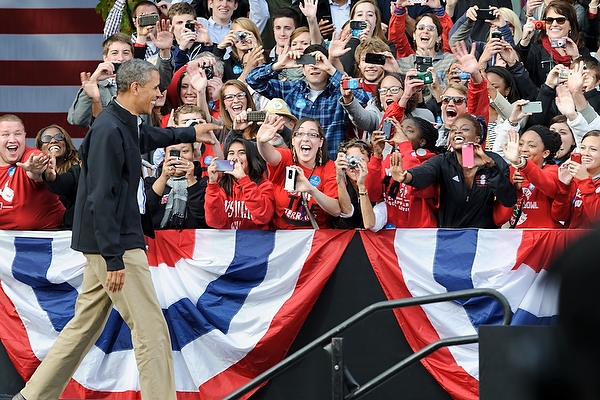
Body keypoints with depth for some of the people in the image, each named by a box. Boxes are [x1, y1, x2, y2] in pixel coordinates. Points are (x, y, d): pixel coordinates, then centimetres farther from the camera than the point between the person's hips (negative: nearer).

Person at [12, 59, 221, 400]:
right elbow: (101, 199, -22)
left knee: (85, 326, 13)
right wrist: (114, 259, -25)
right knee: (152, 330, -8)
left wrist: (190, 134, 52)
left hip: (108, 245, 10)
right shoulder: (110, 131, -18)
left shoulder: (127, 126, 12)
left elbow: (150, 136, 40)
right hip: (115, 244, -10)